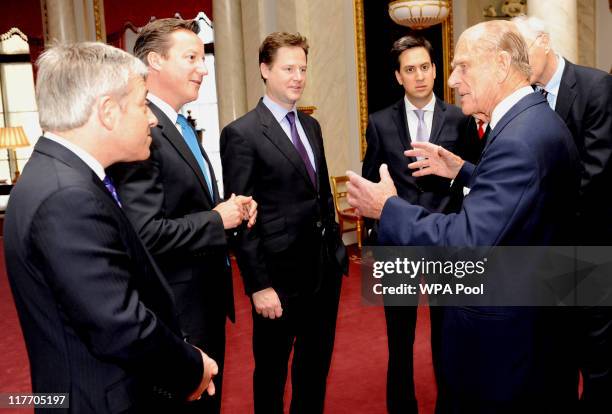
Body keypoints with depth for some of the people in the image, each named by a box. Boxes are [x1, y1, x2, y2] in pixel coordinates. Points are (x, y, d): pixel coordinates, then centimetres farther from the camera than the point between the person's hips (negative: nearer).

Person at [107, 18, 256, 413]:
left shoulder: (181, 127, 10)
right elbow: (145, 233, -30)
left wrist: (231, 209, -1)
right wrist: (218, 220, -19)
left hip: (208, 295, 9)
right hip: (177, 307, -9)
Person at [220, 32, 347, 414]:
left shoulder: (311, 126, 11)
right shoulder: (242, 134, -12)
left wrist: (337, 247, 12)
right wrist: (259, 285, -17)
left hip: (326, 268, 7)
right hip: (280, 276, -7)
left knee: (317, 366, 21)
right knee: (272, 372, 13)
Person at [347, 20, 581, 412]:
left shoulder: (519, 139, -26)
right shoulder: (537, 120, 6)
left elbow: (468, 241, -30)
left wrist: (388, 208, -20)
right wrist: (463, 170, 13)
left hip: (503, 337, -9)